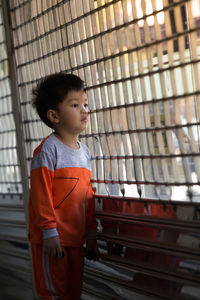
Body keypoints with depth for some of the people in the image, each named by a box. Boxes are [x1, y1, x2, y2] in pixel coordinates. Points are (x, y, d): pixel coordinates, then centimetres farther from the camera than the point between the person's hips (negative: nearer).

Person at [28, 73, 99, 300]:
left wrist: (91, 234, 13)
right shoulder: (48, 149, -14)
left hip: (75, 239, 7)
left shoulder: (84, 151, 9)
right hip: (51, 240, -7)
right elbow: (41, 194, -16)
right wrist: (50, 232, -16)